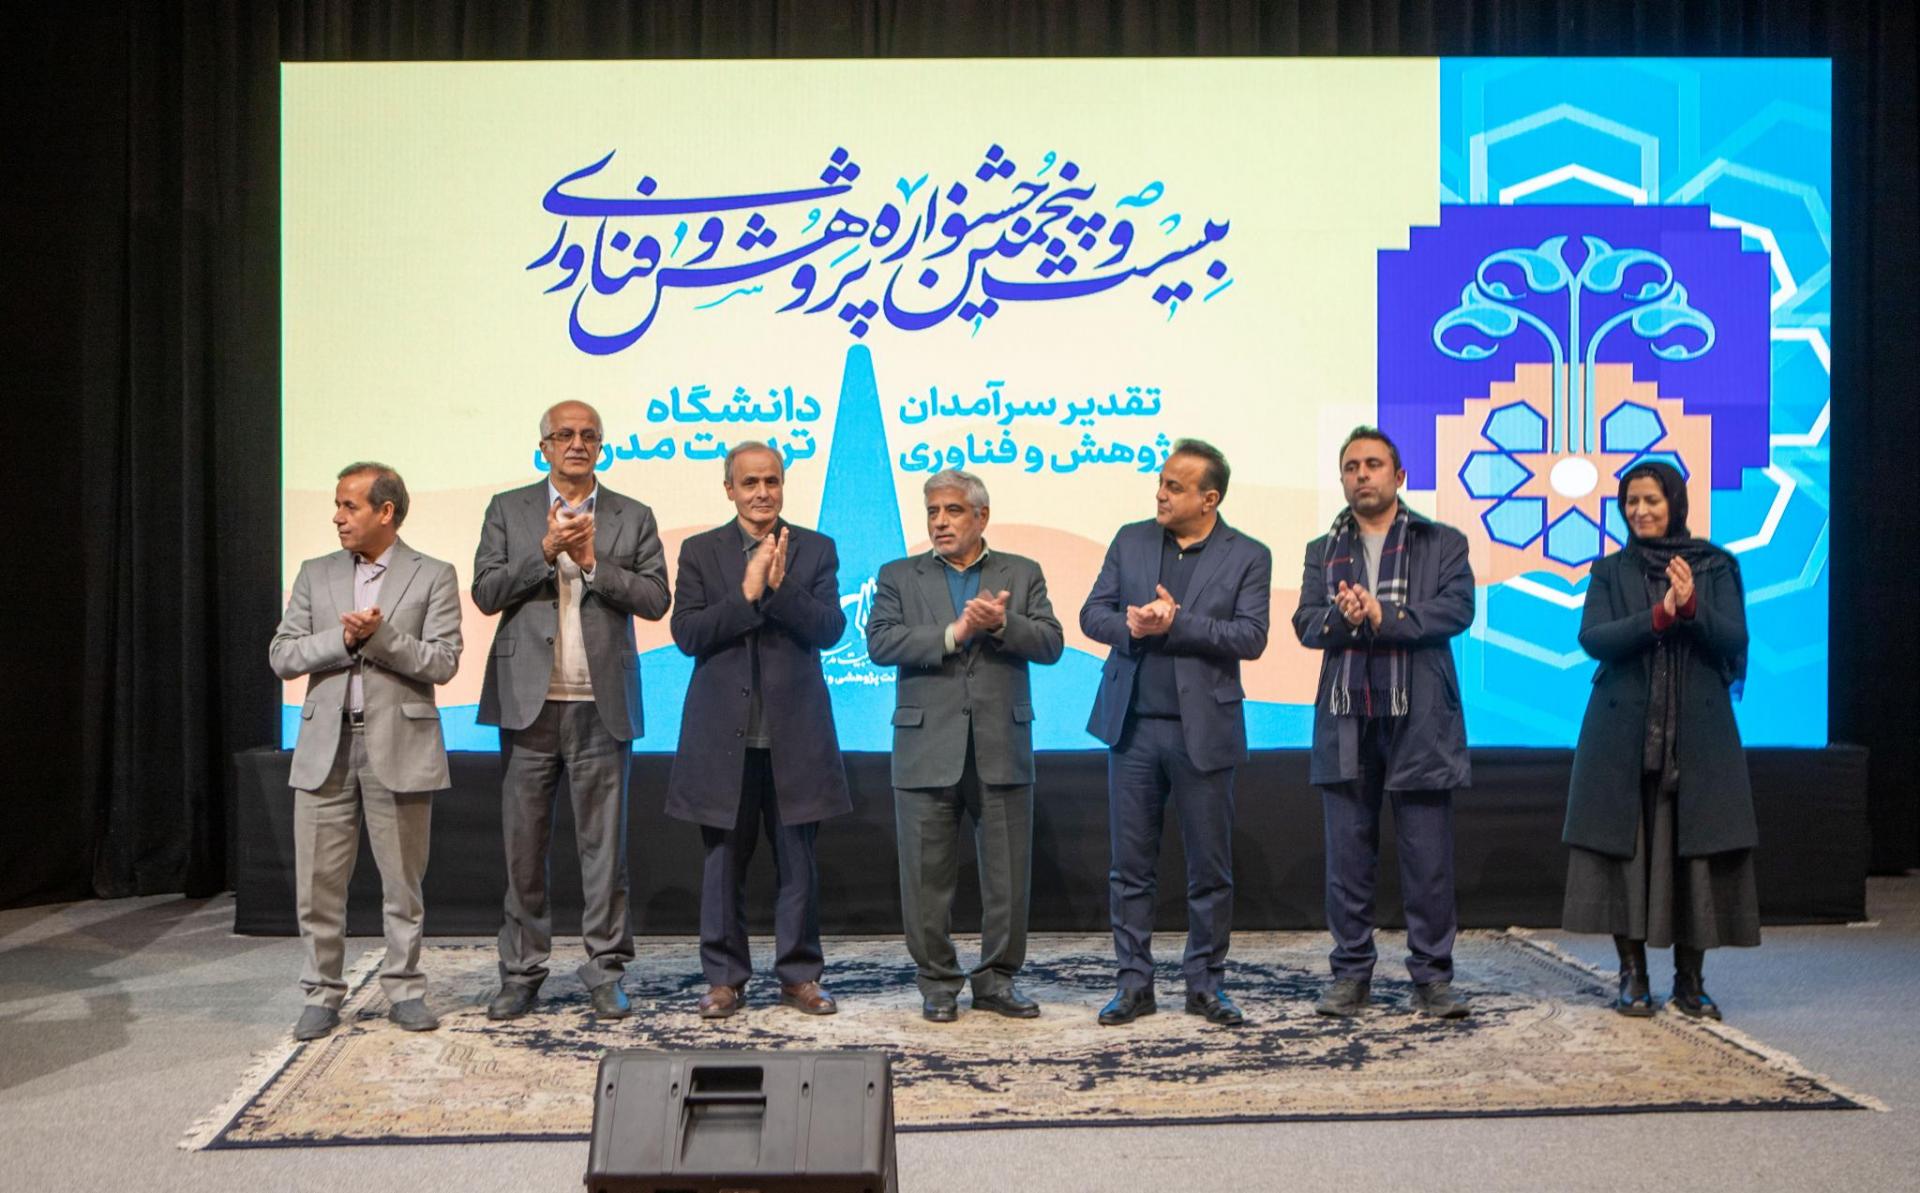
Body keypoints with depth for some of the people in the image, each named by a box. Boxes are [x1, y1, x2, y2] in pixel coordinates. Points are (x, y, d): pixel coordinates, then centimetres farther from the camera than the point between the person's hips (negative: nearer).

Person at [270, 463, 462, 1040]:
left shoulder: (433, 576, 2)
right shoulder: (315, 575, 11)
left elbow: (442, 663, -7)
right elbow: (281, 656, 5)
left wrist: (378, 636, -16)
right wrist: (343, 638, -10)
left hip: (398, 746, -3)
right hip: (325, 746, 3)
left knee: (402, 880, 5)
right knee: (318, 882, 4)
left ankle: (404, 989, 18)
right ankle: (322, 993, 15)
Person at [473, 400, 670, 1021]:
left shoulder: (633, 518, 9)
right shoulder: (508, 510, 9)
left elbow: (655, 598, -1)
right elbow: (486, 592, -1)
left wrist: (592, 562, -11)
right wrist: (546, 551, -12)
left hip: (602, 706, 0)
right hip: (529, 702, 0)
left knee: (604, 843, 3)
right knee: (523, 842, 5)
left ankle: (604, 971, 13)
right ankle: (522, 971, 16)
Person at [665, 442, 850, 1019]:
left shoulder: (816, 549, 6)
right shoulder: (700, 551, 5)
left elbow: (829, 628, -6)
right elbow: (686, 633, -6)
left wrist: (780, 585, -18)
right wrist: (747, 593, -16)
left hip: (794, 733, 0)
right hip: (723, 734, 0)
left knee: (798, 863, 6)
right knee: (723, 862, 7)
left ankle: (799, 975, 18)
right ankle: (725, 979, 17)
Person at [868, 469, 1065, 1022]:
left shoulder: (1022, 574, 11)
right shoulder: (899, 577, 9)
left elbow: (1050, 643, 1)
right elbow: (880, 642, -6)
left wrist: (1003, 623, -17)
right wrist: (954, 633, -15)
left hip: (1002, 749, 1)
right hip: (927, 751, 0)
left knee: (1008, 873, 5)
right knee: (928, 874, 4)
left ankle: (997, 979, 18)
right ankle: (937, 981, 16)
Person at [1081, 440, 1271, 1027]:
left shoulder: (1247, 556, -1)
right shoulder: (1130, 541, 8)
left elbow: (1250, 637, -11)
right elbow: (1092, 613, 5)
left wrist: (1176, 623, -19)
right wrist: (1130, 626, -15)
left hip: (1203, 730, -2)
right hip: (1133, 727, 2)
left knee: (1210, 868, 6)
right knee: (1130, 865, 6)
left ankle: (1205, 984, 18)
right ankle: (1134, 984, 15)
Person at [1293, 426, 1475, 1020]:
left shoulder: (1443, 544, 8)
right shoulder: (1323, 552, 16)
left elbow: (1457, 609, -8)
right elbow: (1307, 624, 3)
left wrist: (1382, 617, -17)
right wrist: (1343, 619, -19)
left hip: (1420, 721, -2)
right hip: (1346, 722, 2)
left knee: (1428, 859, 1)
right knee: (1348, 856, 6)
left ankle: (1432, 977, 11)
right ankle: (1351, 974, 15)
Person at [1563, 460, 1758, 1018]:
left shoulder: (1717, 568, 7)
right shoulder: (1611, 571, 9)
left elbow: (1735, 641, -3)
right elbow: (1591, 638, -6)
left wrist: (1693, 606, -21)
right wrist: (1657, 616, -20)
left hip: (1698, 733, 0)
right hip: (1623, 734, 0)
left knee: (1696, 850, 0)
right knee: (1625, 849, -1)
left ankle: (1690, 979, 11)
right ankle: (1632, 976, 8)